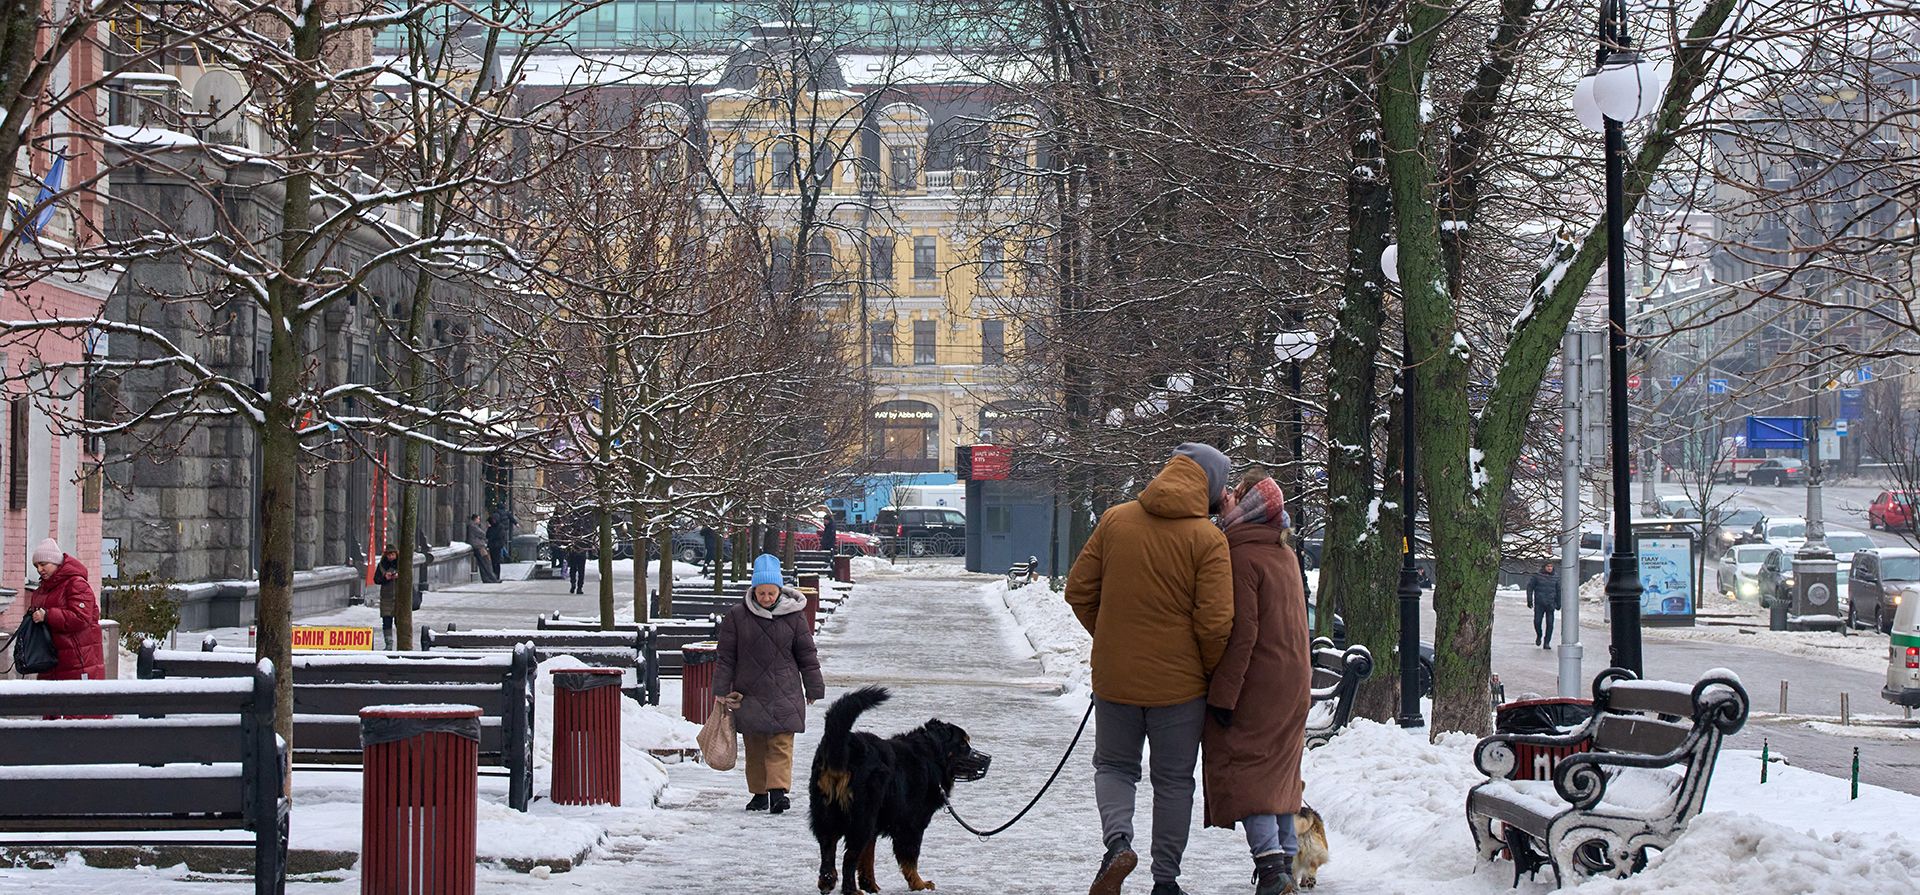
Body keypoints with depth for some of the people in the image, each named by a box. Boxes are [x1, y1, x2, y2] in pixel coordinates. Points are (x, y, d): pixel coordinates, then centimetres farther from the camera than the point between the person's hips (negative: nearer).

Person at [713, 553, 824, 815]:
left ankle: (779, 791, -14)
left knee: (781, 745, -9)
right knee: (754, 747, 7)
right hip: (748, 693, 1)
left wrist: (814, 690, 7)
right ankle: (759, 793, 18)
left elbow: (807, 655, 6)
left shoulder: (794, 615, 0)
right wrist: (721, 692, 1)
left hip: (784, 693, -1)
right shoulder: (737, 616, -1)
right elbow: (725, 657, 3)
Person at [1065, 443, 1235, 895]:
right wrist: (1212, 672, 3)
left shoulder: (1115, 520, -2)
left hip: (1115, 675, 2)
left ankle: (1117, 840, -8)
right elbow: (1215, 623, -15)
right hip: (1179, 682, -2)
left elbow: (1079, 590, 3)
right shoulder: (1208, 539, -12)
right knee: (1174, 780, 12)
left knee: (1114, 765, 18)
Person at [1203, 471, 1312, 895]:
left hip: (1257, 684, -9)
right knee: (1279, 770, 15)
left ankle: (1270, 861, -20)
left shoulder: (1243, 557, -15)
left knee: (1243, 769, -8)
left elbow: (1241, 633, -20)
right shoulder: (1286, 552, 12)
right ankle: (1286, 860, 19)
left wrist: (1222, 694, -17)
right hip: (1294, 681, 9)